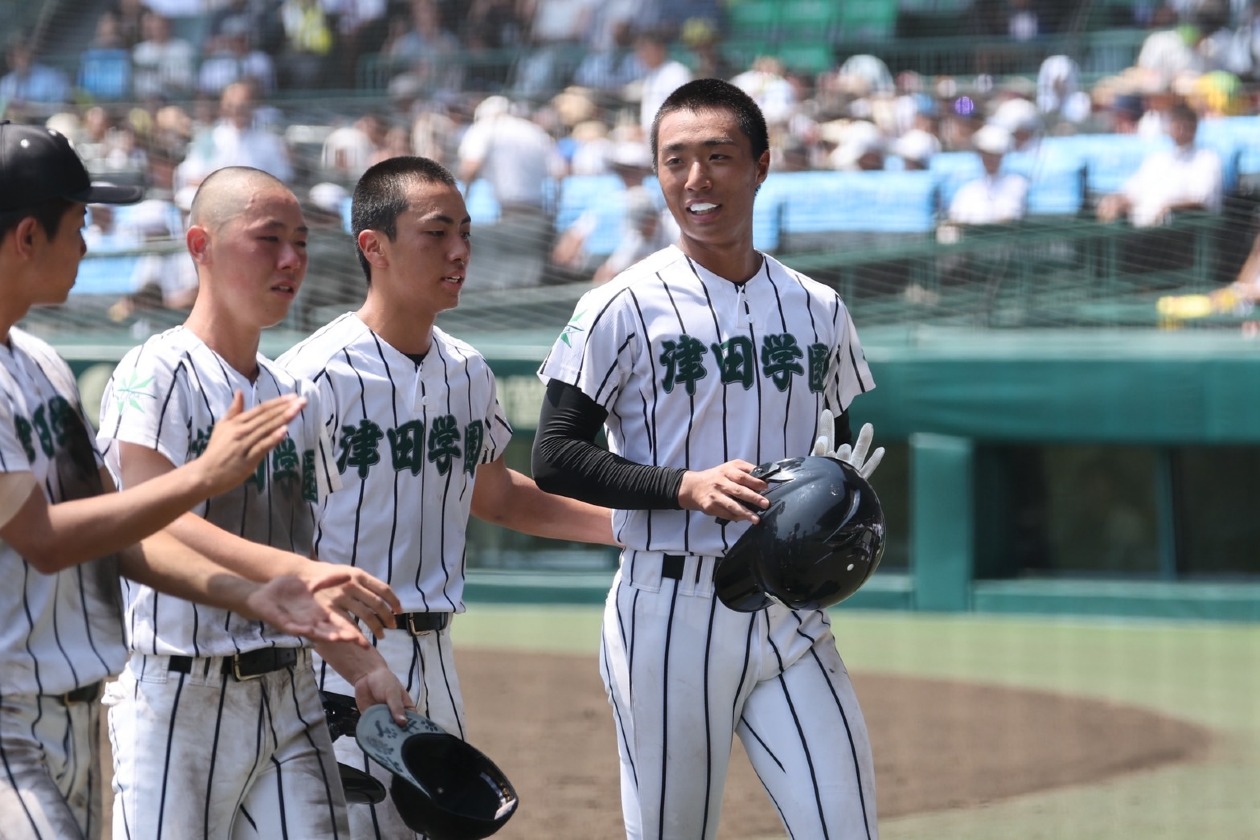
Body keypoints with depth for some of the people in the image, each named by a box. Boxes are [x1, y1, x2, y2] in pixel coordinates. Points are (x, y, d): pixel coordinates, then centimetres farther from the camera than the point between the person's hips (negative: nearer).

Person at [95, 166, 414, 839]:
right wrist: (299, 573, -34)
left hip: (288, 698, 6)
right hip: (177, 700, -6)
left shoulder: (296, 397, 16)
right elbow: (155, 524, -22)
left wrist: (362, 669, 3)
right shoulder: (155, 375, -7)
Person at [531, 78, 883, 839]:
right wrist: (687, 485, -19)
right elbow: (555, 457, -6)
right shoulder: (623, 309, -3)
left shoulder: (819, 310, 11)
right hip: (672, 611, -3)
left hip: (791, 615, 4)